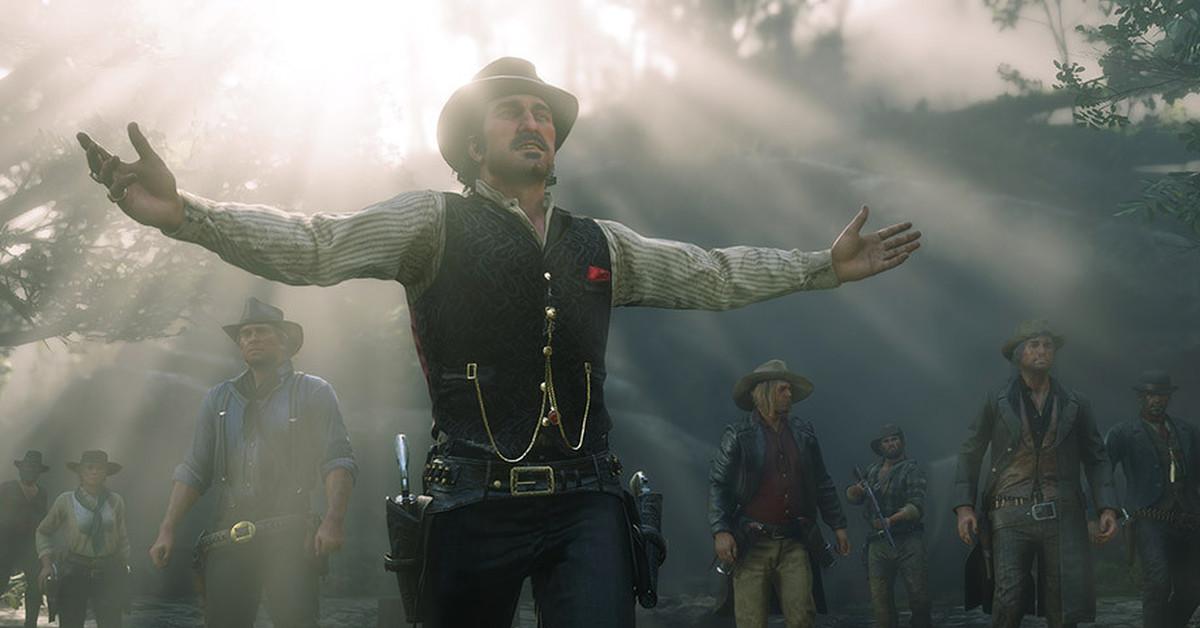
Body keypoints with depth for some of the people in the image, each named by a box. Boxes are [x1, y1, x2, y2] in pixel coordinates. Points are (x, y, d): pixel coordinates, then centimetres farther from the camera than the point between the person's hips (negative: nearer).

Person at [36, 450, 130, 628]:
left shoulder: (115, 501, 4)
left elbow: (122, 539, 15)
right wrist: (46, 564, 0)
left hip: (107, 573, 1)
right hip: (73, 572, -1)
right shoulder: (65, 501, -1)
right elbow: (43, 532, 10)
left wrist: (124, 567, 13)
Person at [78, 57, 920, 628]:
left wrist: (824, 266, 22)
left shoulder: (601, 246, 18)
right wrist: (183, 214, -22)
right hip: (476, 503, -3)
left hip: (585, 502, 3)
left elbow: (713, 274, 25)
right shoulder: (433, 225, 4)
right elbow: (310, 246, -8)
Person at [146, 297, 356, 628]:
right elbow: (194, 471, 18)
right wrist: (167, 530, 7)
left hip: (290, 538, -3)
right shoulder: (219, 399, 19)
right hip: (229, 537, 3)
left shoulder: (314, 392, 8)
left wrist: (333, 520, -16)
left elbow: (338, 461, -1)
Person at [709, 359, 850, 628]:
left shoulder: (804, 432, 13)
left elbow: (823, 484, 19)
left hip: (794, 545, 3)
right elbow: (718, 485, -2)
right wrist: (721, 532, -13)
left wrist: (838, 525, 17)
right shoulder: (738, 435, 1)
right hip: (753, 545, -3)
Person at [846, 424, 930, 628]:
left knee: (919, 598, -8)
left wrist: (892, 520, -27)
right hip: (878, 543, 4)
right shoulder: (873, 470, 17)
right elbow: (851, 497, 19)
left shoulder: (911, 470, 0)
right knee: (880, 602, -1)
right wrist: (857, 490, -5)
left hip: (908, 543, -4)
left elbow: (916, 506, -12)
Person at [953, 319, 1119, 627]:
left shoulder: (1076, 405, 11)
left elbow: (1096, 459, 14)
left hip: (1061, 516, 2)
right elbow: (970, 454, 9)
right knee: (1008, 599, -16)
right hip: (1011, 515, -2)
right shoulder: (997, 401, 7)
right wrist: (963, 507, -1)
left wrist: (1107, 508, 1)